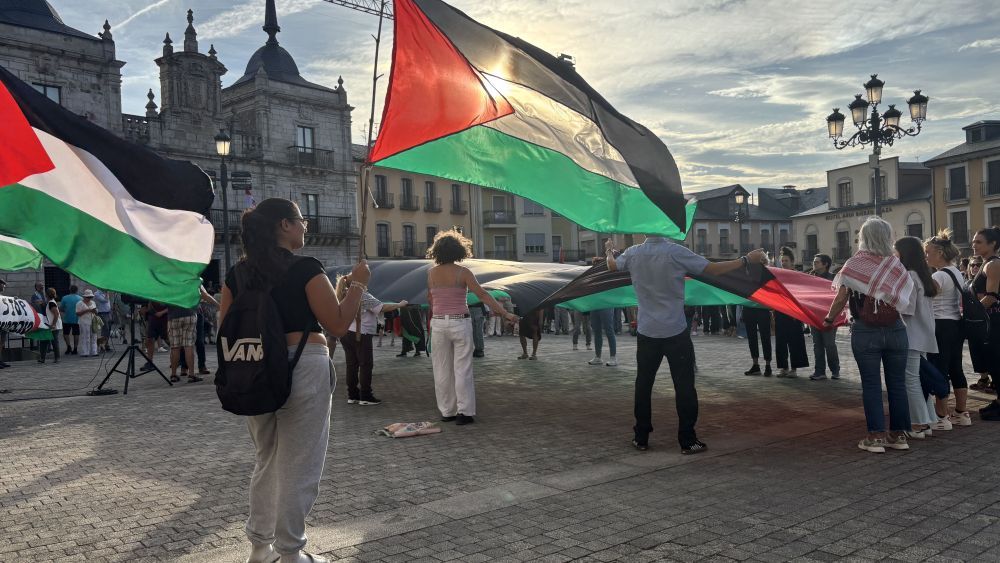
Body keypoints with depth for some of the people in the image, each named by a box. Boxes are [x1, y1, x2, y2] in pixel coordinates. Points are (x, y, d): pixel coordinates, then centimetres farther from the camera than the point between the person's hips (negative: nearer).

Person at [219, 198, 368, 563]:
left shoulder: (237, 273, 6)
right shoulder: (305, 269, -11)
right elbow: (339, 325, -9)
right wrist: (358, 284, 2)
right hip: (302, 370, -6)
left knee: (266, 460, 21)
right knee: (298, 467, 6)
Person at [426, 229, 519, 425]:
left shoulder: (431, 273, 2)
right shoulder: (463, 272, -7)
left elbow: (430, 300, 10)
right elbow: (483, 295, -11)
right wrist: (505, 313, -9)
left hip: (439, 324, 3)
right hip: (460, 323, -3)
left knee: (442, 370, 10)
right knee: (462, 369, 2)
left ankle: (447, 411, 16)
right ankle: (464, 412, 2)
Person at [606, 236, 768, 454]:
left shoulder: (633, 254, -1)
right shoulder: (676, 252, -13)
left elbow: (612, 265, 20)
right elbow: (714, 269, -12)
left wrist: (609, 251, 42)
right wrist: (747, 259, -1)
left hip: (646, 332, 4)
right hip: (676, 332, -3)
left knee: (643, 385, 11)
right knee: (684, 386, 4)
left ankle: (641, 438, 18)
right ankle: (688, 440, 9)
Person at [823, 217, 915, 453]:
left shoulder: (854, 264, -5)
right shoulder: (896, 265, 2)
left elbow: (841, 298, -5)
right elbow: (905, 300, 1)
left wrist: (829, 318, 9)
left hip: (866, 331, -3)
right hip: (895, 330, 3)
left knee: (871, 384, 3)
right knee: (897, 383, 10)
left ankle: (876, 436, 4)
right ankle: (899, 434, 17)